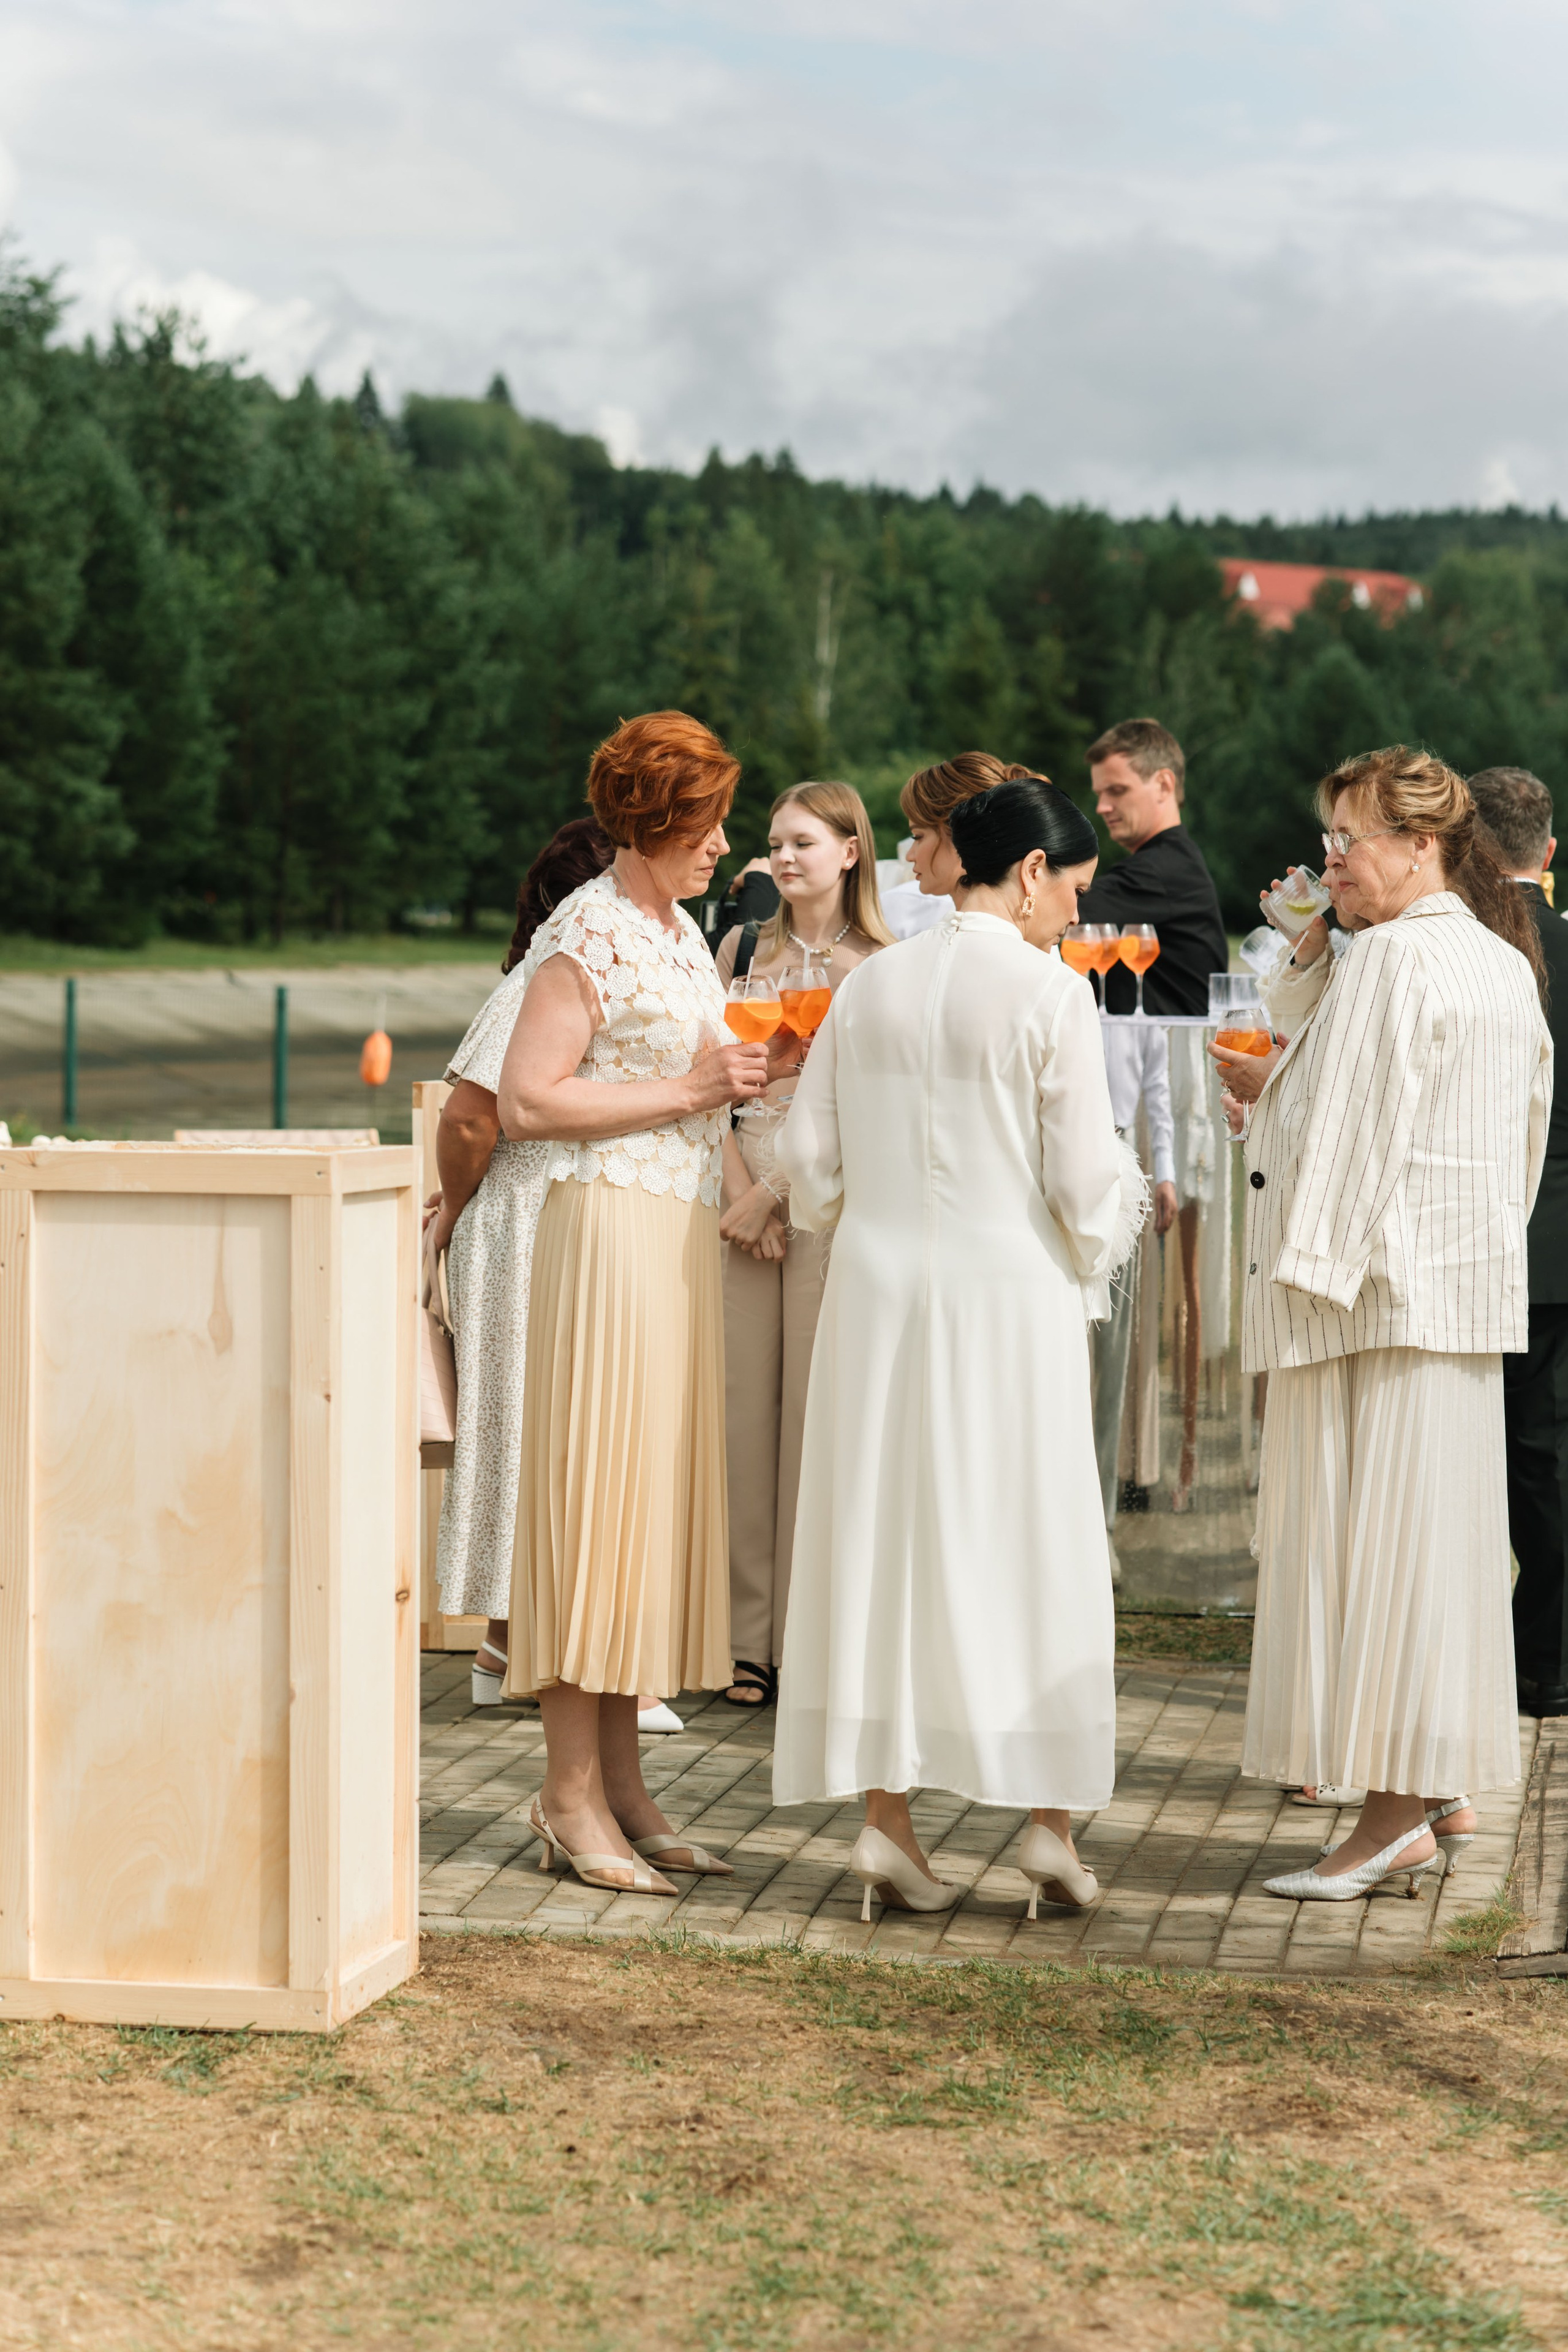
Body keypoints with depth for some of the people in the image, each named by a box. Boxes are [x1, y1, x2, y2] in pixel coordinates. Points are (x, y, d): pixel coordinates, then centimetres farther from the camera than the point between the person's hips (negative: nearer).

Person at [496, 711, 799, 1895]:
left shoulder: (682, 932, 17)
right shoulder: (588, 932, -10)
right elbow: (528, 1099, -17)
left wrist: (743, 1072, 9)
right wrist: (684, 1090, -16)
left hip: (684, 1235, 9)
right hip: (610, 1229, -9)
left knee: (658, 1494, 9)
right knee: (596, 1489, -7)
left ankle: (623, 1782, 14)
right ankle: (571, 1795, -1)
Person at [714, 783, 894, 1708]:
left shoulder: (883, 967, -1)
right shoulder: (744, 950, 11)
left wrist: (778, 1192, -11)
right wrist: (740, 1189, -5)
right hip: (743, 1189, 3)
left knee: (818, 1408, -2)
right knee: (743, 1407, 3)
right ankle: (748, 1637, 9)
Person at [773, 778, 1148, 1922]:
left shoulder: (870, 985, 4)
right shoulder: (1051, 993, -10)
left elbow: (810, 1159, 8)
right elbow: (1085, 1183, -10)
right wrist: (1114, 1222, 12)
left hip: (879, 1287, 4)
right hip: (1008, 1292, -4)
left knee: (881, 1537, 8)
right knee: (1027, 1543, 6)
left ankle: (885, 1820, 9)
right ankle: (1051, 1820, 10)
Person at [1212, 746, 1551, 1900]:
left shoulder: (1391, 959, -13)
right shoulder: (1506, 962, 15)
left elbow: (1353, 1129, -18)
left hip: (1381, 1287, -9)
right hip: (1472, 1287, 9)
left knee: (1372, 1537, -6)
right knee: (1439, 1531, 13)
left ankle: (1397, 1814, -5)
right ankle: (1444, 1795, 18)